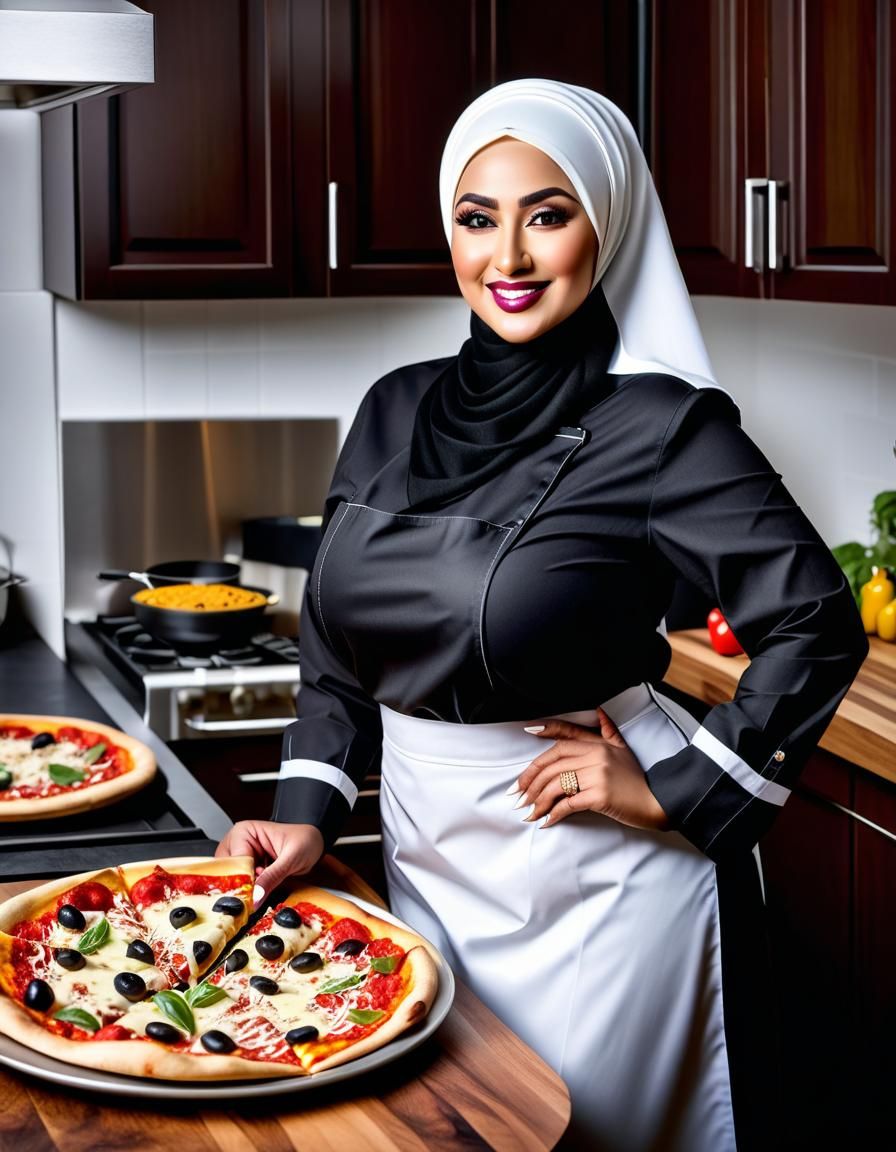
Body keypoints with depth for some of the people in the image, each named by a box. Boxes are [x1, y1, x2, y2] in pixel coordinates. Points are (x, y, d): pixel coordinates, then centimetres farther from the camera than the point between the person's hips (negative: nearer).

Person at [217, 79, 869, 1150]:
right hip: (424, 859, 6)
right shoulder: (397, 411, 3)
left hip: (589, 873, -6)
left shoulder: (659, 426, -15)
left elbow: (817, 627, -15)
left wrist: (674, 794, -15)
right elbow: (336, 633, 12)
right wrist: (307, 811, 3)